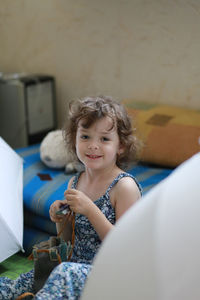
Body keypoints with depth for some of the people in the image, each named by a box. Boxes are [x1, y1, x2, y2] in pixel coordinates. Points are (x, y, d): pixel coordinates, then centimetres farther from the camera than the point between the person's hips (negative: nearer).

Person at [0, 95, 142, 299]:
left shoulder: (125, 186, -14)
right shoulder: (74, 183, 6)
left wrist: (90, 209, -24)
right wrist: (61, 220, -7)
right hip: (76, 265, 7)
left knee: (66, 273, -34)